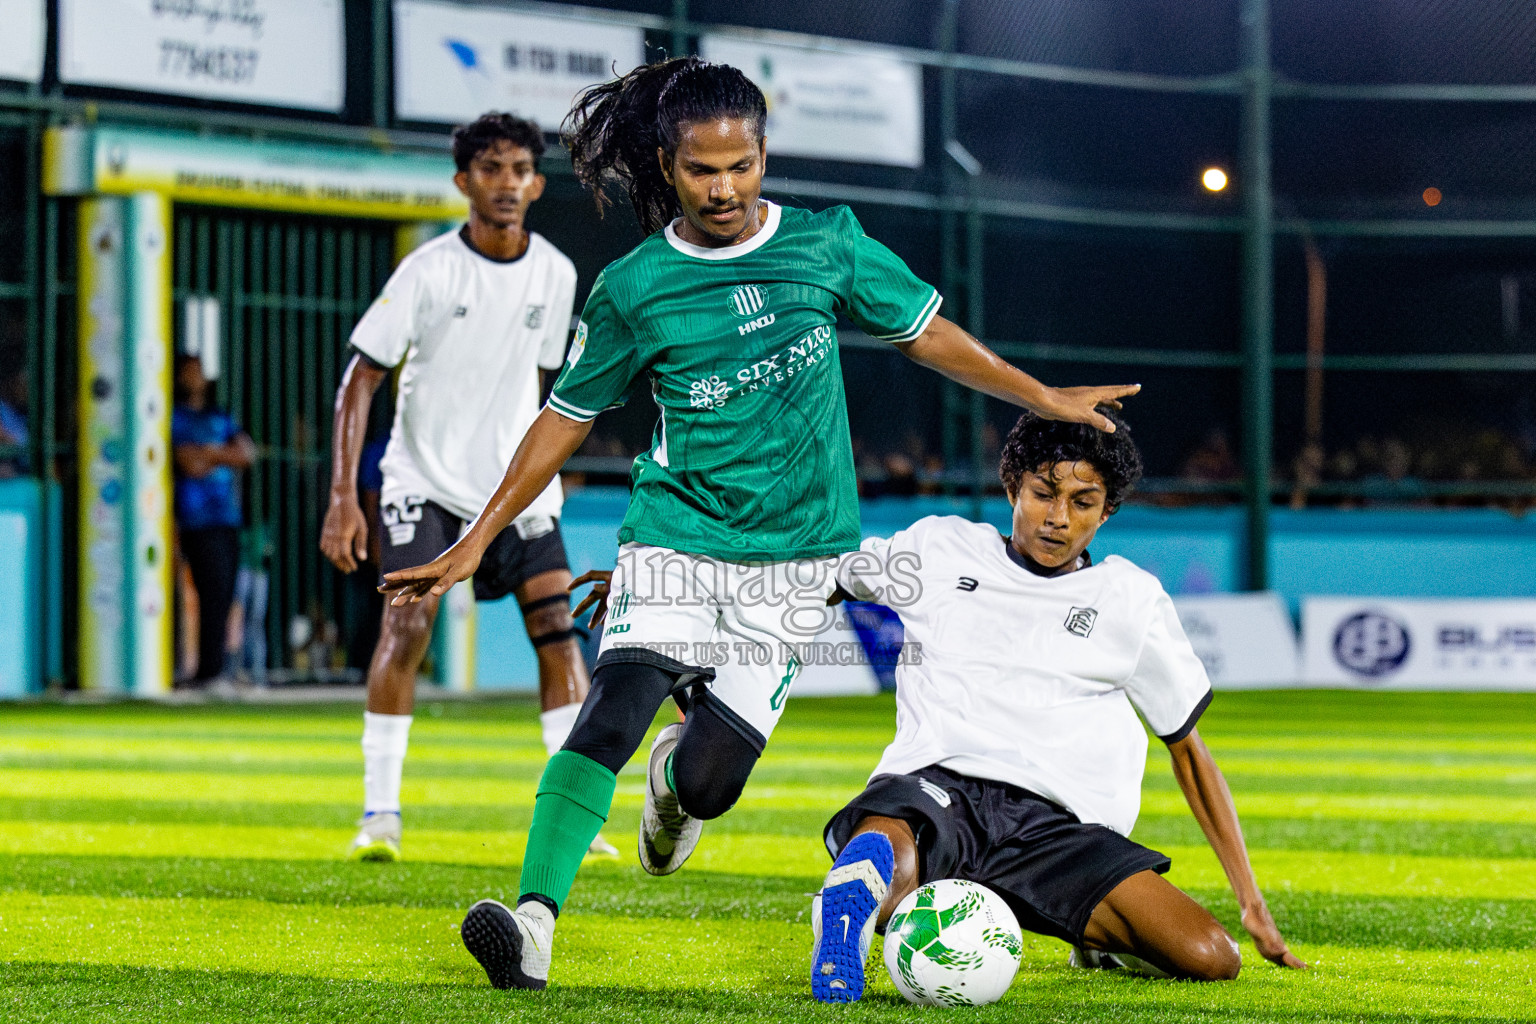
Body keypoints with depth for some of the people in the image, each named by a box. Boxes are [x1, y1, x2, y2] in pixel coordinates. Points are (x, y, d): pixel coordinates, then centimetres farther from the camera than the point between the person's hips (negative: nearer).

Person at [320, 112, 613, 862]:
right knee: (405, 626, -16)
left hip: (515, 483, 4)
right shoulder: (428, 271, -13)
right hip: (423, 477, -4)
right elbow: (360, 381, -11)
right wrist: (343, 497, -18)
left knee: (557, 626, -6)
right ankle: (379, 813, -7)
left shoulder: (555, 274, 0)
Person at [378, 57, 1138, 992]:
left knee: (711, 777, -9)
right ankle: (534, 923, -32)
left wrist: (1046, 399, 17)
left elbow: (924, 331, 15)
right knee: (615, 708, -25)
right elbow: (568, 418, 8)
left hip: (795, 554, 1)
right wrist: (475, 543, 6)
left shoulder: (827, 244, 2)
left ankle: (678, 784, 29)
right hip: (675, 535, -1)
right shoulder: (633, 290, -1)